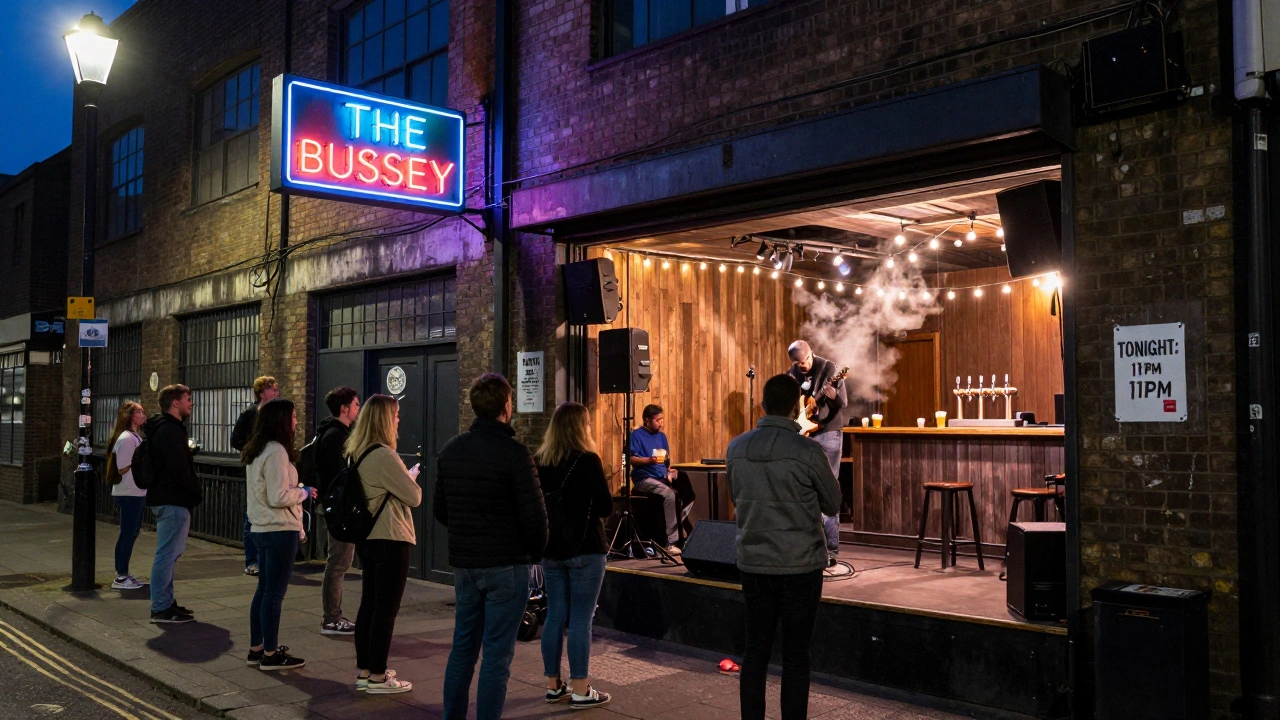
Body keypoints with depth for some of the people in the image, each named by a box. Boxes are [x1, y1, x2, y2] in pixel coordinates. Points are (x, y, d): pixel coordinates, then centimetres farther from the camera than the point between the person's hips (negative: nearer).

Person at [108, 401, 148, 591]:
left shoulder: (135, 437, 16)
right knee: (127, 534, -4)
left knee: (131, 533, 14)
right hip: (129, 494, -10)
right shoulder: (126, 438, -15)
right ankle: (120, 578, 2)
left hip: (137, 493, 10)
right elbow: (123, 469, -19)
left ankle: (123, 574, 22)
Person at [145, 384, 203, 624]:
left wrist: (192, 492, 16)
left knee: (168, 553, 17)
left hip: (165, 498, 11)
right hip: (173, 501, -11)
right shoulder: (171, 430, -16)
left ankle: (165, 603, 24)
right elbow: (179, 470, -21)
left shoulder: (165, 428, 18)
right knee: (168, 554, -7)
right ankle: (161, 608, -3)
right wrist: (196, 493, -9)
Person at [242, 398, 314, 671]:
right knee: (274, 592, -2)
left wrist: (296, 489, 13)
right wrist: (304, 492, -7)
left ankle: (256, 649, 24)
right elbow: (279, 497, -22)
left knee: (264, 590, 16)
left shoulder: (256, 451, 13)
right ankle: (271, 655, 5)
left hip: (262, 529, 10)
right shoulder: (277, 451, -18)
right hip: (280, 531, -10)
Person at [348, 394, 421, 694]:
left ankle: (364, 671, 23)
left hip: (367, 537, 9)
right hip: (390, 539, -9)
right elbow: (414, 497, -16)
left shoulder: (355, 453, 8)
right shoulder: (384, 456, -20)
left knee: (369, 604, 15)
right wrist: (412, 478, 3)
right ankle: (378, 677, 6)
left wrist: (404, 477, 15)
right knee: (386, 608, -1)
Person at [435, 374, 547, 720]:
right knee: (497, 653, 2)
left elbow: (440, 510, 11)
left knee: (463, 646, 17)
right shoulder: (513, 452, -16)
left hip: (463, 563, 6)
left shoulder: (450, 451, 4)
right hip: (506, 565, -6)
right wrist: (535, 552, 1)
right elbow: (534, 513, -16)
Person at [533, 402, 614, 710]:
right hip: (584, 550, -6)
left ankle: (553, 685, 20)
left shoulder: (539, 461, 4)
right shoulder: (588, 461, -13)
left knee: (555, 615, 12)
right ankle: (580, 691, 4)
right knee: (580, 619, -1)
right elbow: (606, 507, -9)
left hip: (551, 548, 6)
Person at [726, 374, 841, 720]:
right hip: (800, 565, -4)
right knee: (796, 655, 6)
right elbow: (833, 504, 0)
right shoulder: (807, 451, -14)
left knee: (756, 650, 12)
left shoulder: (736, 448, 0)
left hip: (753, 563, 4)